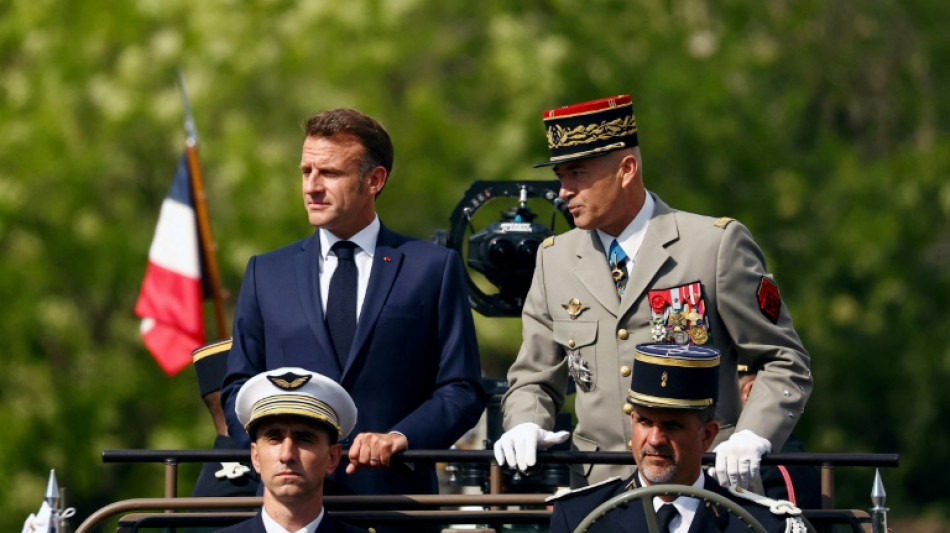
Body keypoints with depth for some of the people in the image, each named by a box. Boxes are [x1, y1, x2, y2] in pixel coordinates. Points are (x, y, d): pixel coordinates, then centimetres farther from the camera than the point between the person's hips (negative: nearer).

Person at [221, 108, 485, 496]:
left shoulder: (434, 268, 8)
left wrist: (400, 438, -13)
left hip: (393, 495, -2)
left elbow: (461, 391, 5)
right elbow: (239, 389, 15)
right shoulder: (266, 274, 16)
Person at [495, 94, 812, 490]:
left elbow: (785, 364, 2)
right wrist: (525, 427, -3)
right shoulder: (554, 261, 14)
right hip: (598, 491, 3)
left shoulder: (717, 245, 0)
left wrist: (750, 439, -15)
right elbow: (533, 379, 20)